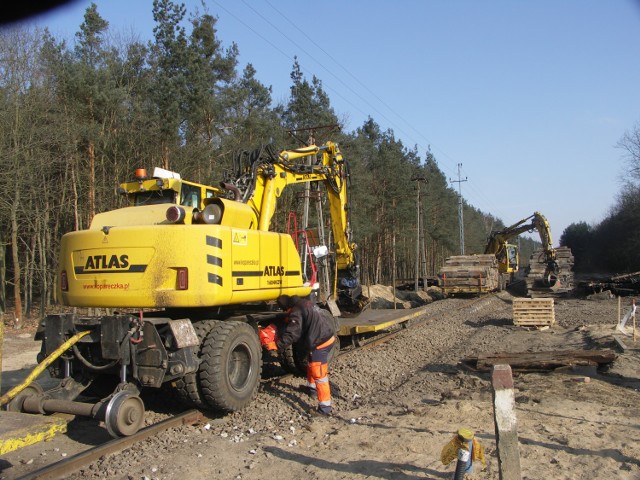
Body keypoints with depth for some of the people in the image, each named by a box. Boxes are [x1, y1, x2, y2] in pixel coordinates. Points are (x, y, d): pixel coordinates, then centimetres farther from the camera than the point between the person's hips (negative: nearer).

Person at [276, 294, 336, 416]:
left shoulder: (296, 312, -15)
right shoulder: (305, 303, 14)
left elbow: (292, 334, -22)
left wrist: (277, 344, -19)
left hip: (320, 342, -10)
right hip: (329, 336, 11)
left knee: (319, 375, -8)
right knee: (311, 365, 30)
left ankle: (325, 407, -7)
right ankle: (312, 387, 51)